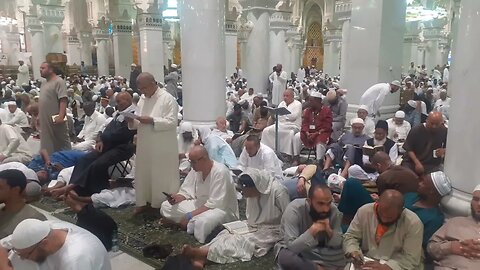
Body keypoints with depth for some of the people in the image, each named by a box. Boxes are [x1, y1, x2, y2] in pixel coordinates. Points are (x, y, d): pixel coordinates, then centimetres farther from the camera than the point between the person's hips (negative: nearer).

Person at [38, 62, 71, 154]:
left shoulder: (59, 82, -11)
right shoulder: (44, 84, 17)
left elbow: (63, 100, -20)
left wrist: (61, 116, -28)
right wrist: (39, 115, 19)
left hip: (56, 119, -9)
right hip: (45, 120, 9)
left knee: (62, 143, 1)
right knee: (47, 145, 14)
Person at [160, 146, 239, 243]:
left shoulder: (220, 172, -23)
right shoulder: (196, 170, 0)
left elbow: (215, 204, -26)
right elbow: (187, 192, 7)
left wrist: (190, 215, -26)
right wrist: (177, 197, -17)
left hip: (221, 209, -8)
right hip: (200, 205, 8)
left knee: (201, 222, -41)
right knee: (165, 206, -2)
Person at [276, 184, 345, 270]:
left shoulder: (333, 210, -14)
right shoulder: (294, 209, -27)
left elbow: (338, 244, -10)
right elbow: (291, 246, -31)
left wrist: (329, 231, -30)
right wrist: (312, 231, -41)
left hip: (321, 251, 3)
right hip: (295, 250, -2)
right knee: (285, 258, -36)